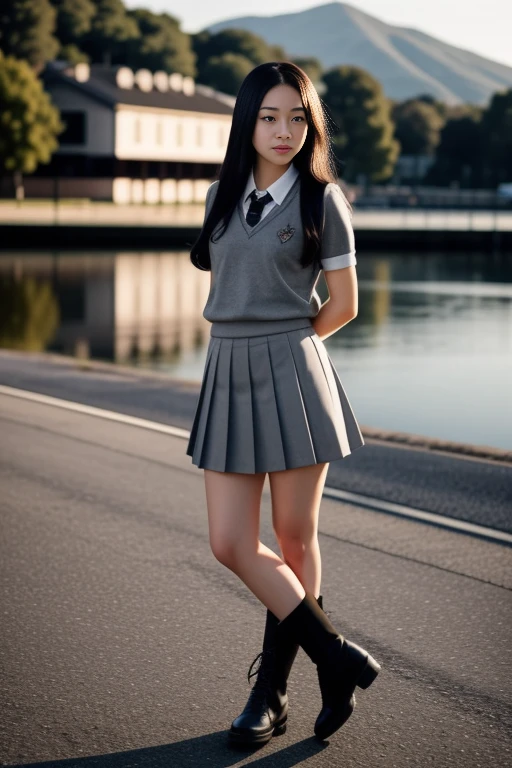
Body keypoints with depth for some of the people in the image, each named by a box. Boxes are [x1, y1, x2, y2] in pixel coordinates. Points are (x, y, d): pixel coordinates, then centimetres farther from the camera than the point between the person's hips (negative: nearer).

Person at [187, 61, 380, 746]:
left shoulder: (321, 200, -1)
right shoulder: (223, 195, 11)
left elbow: (344, 304, 1)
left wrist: (280, 347, 6)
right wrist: (247, 346, 11)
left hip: (293, 377, -4)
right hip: (228, 378, 5)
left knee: (294, 540, 5)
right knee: (231, 545, -1)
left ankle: (271, 693, 19)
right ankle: (337, 660, 13)